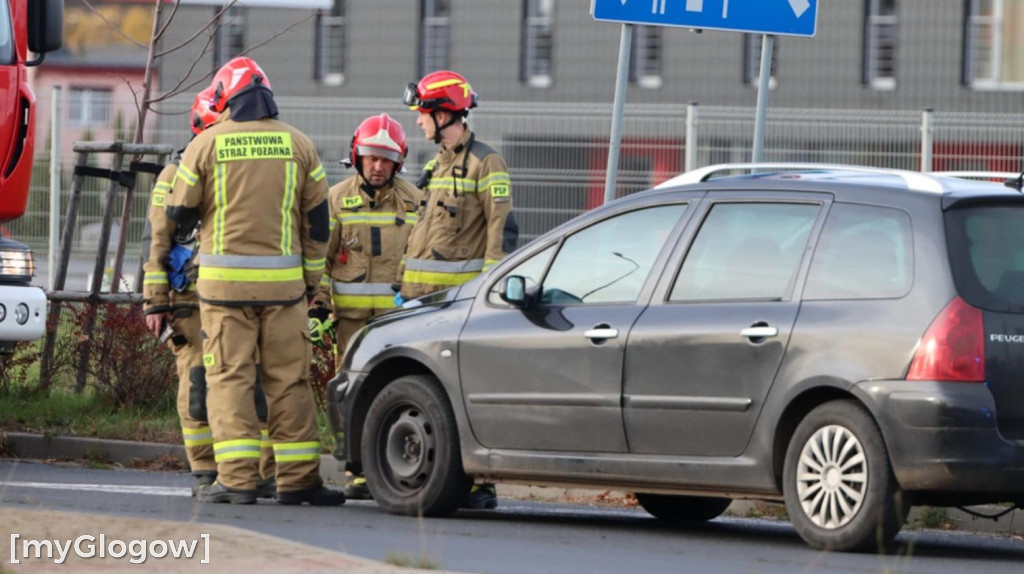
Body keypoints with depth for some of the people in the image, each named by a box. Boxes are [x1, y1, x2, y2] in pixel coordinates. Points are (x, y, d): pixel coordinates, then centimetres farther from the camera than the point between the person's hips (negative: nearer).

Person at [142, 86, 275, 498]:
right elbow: (157, 242, 3)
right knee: (198, 385, -3)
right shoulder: (177, 175, 5)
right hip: (194, 301, -2)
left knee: (256, 383, -4)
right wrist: (154, 301, -3)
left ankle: (264, 473, 0)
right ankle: (205, 471, 4)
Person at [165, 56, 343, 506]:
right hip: (282, 281, 2)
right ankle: (298, 478, 7)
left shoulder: (207, 143, -2)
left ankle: (237, 477, -8)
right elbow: (317, 218, 8)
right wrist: (312, 277, 16)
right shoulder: (297, 144, 6)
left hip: (225, 280, -2)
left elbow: (179, 212, 4)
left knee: (229, 377, 0)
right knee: (289, 379, 6)